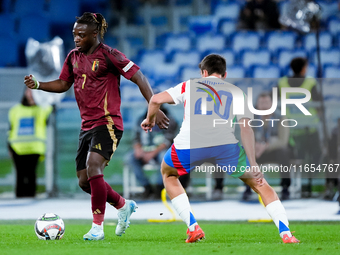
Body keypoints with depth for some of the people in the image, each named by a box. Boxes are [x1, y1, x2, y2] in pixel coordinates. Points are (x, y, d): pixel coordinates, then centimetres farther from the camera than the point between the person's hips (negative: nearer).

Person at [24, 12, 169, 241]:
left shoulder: (108, 55, -11)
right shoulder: (74, 56, 10)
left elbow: (139, 78, -11)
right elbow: (63, 84, 22)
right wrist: (38, 84, 5)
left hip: (107, 123, -8)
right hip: (87, 126, 8)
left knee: (93, 167, -26)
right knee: (85, 181, 7)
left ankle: (98, 228, -19)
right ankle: (124, 206, 31)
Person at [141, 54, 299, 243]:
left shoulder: (189, 85, 26)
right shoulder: (236, 92, 25)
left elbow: (156, 100, 15)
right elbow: (246, 128, 10)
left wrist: (150, 120, 35)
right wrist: (253, 164, 6)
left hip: (188, 146, 0)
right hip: (225, 143, 0)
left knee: (168, 173, 33)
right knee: (259, 182, 20)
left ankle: (193, 227, 18)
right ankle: (285, 233, 5)